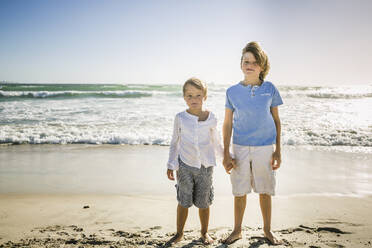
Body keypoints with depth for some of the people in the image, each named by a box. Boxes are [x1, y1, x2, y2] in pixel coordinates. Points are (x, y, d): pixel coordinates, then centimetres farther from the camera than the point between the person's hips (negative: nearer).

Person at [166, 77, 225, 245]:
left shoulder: (211, 118, 0)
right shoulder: (180, 118, -1)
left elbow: (215, 141, 15)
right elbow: (175, 142, 7)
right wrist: (171, 165, 5)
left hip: (205, 165, 1)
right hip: (185, 165, 0)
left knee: (203, 202, 9)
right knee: (183, 201, 4)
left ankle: (204, 232, 28)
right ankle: (179, 233, 21)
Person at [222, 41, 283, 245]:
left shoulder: (269, 89, -1)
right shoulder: (232, 91, -1)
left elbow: (276, 121, 5)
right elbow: (227, 124, 3)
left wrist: (278, 151, 2)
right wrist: (226, 154, -1)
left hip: (265, 147, 0)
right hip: (240, 148, 0)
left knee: (265, 191, 10)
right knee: (239, 192, 8)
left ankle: (267, 230, 29)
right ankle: (237, 230, 26)